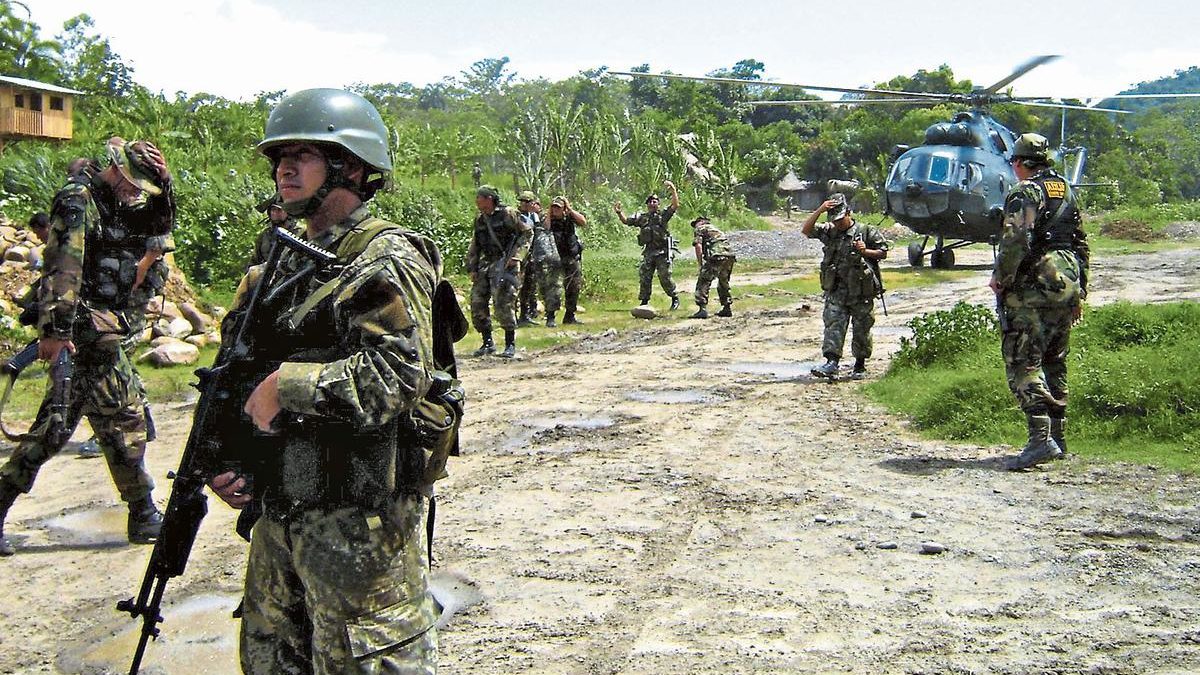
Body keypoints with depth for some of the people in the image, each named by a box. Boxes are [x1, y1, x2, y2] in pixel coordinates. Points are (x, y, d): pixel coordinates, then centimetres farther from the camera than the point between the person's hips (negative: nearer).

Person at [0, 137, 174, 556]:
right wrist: (55, 329, -26)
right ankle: (144, 517, 4)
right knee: (124, 416, -4)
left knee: (58, 421, 12)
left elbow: (159, 228, 18)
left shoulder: (119, 203, 14)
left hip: (106, 326, 9)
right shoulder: (78, 199, -13)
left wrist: (162, 188, 0)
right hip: (87, 328, -9)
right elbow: (63, 266, -21)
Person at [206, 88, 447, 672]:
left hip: (358, 521, -9)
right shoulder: (287, 263, 14)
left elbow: (399, 376, -27)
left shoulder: (385, 259, -13)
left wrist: (285, 385, -22)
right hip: (279, 513, 9)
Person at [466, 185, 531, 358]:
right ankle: (488, 343, 14)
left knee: (503, 303, -14)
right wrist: (472, 269, 12)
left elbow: (527, 233, -5)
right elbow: (474, 247, 21)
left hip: (505, 264, -7)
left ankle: (510, 345, -6)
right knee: (477, 303, 2)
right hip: (485, 265, 7)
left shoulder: (506, 214, -5)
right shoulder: (479, 220, 15)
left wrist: (515, 255, -12)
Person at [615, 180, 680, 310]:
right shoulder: (641, 217, 13)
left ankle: (675, 298, 10)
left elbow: (675, 205, -8)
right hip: (648, 253, 4)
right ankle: (644, 302, 14)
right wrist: (619, 212, 0)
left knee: (665, 278, -5)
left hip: (663, 252, -4)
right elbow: (625, 221, 17)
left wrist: (673, 189, -16)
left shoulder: (663, 215, 3)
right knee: (644, 278, 4)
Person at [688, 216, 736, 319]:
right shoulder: (715, 229, 34)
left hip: (717, 256, -7)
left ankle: (702, 309, -12)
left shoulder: (700, 229, 12)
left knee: (703, 282, -2)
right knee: (723, 283, 25)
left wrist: (700, 264, 1)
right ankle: (727, 308, 24)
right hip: (730, 255, 7)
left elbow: (698, 246, -2)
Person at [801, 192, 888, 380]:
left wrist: (865, 251, -13)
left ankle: (860, 365, 19)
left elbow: (883, 252, 5)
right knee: (833, 325, -11)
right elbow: (806, 229, -3)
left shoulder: (867, 231, 0)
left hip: (862, 292, -2)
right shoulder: (829, 232, 8)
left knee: (861, 329, 6)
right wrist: (820, 210, -12)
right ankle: (831, 362, -17)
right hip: (836, 291, 2)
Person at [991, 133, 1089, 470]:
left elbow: (1015, 241, -21)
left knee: (1023, 364, -10)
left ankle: (1040, 439, -20)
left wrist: (1000, 278, -8)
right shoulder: (1067, 191, 17)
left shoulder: (1025, 192, -8)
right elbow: (1082, 244, 20)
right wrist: (1079, 291, 25)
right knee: (1055, 364, 15)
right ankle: (1058, 438, 20)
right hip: (1067, 286, 8)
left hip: (1033, 290, -8)